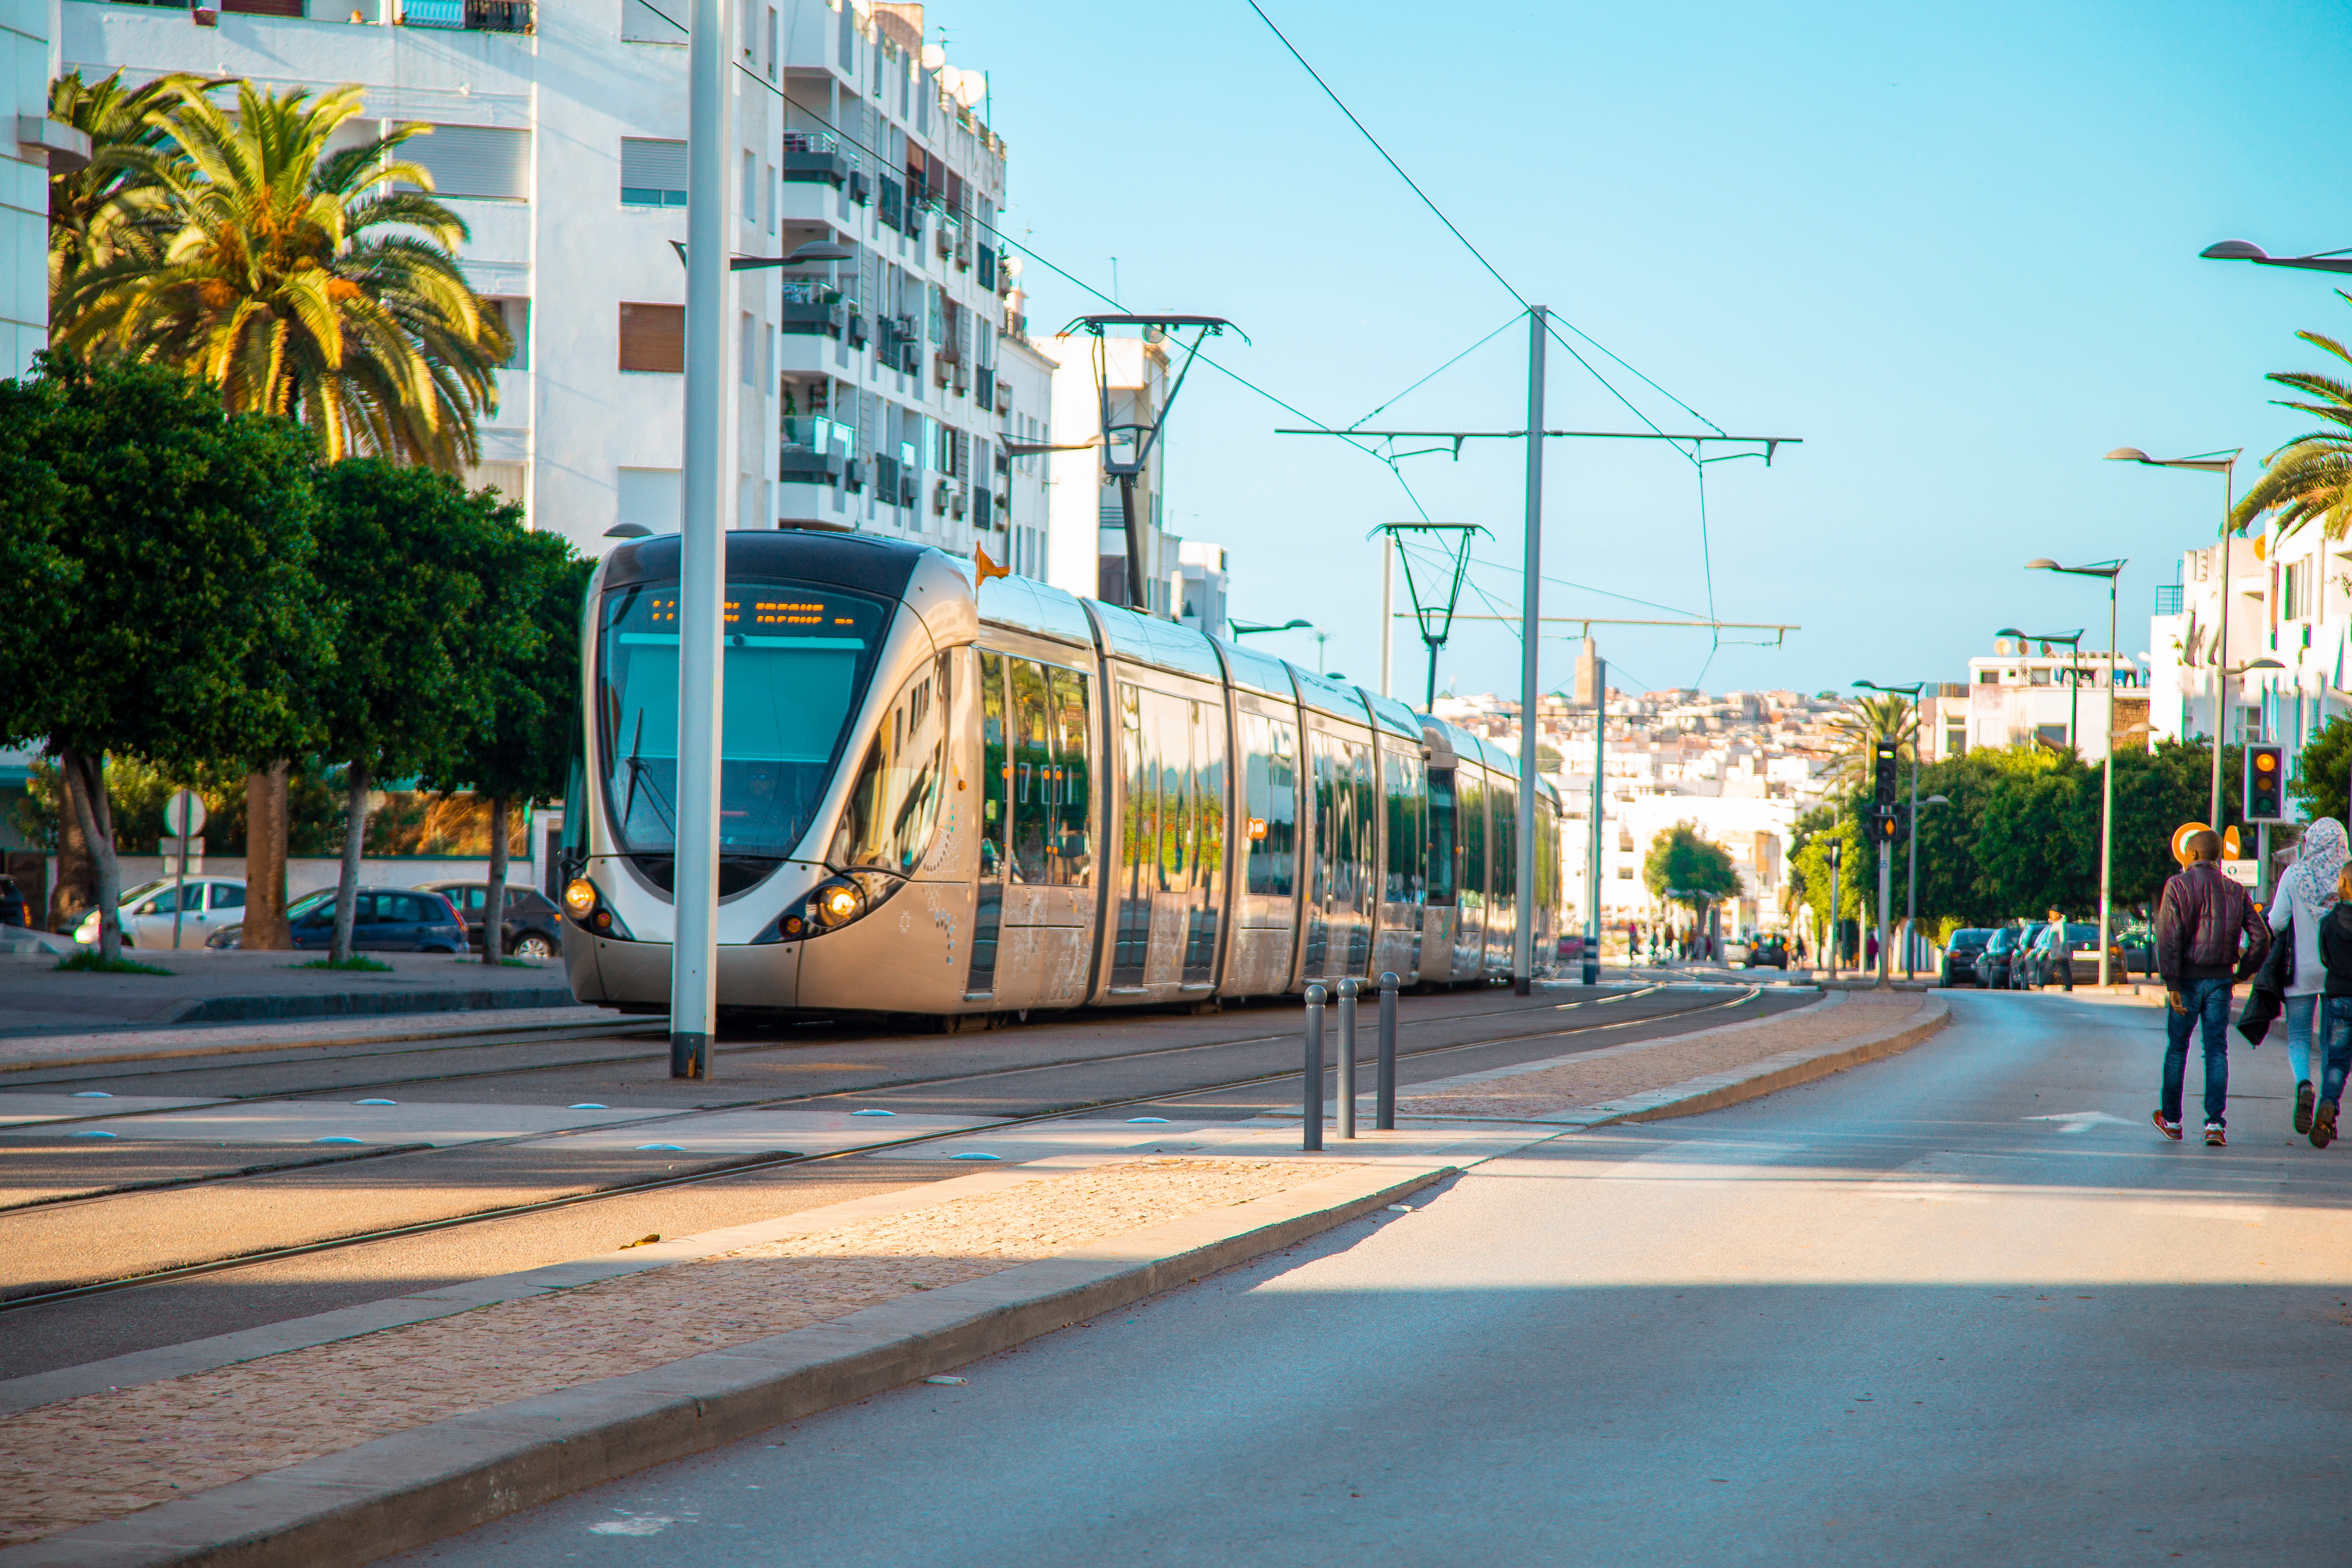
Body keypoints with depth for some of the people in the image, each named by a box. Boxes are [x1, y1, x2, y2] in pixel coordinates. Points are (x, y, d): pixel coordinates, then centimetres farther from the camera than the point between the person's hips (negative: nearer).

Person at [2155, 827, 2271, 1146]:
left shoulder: (2179, 886, -6)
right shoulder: (2235, 891, 6)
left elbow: (2169, 938, -14)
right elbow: (2261, 937, 1)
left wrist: (2172, 985, -16)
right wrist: (2242, 972, 14)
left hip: (2187, 978, -3)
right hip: (2221, 979, 3)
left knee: (2177, 1048, 11)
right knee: (2217, 1051, 4)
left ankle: (2171, 1120, 22)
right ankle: (2216, 1124, -6)